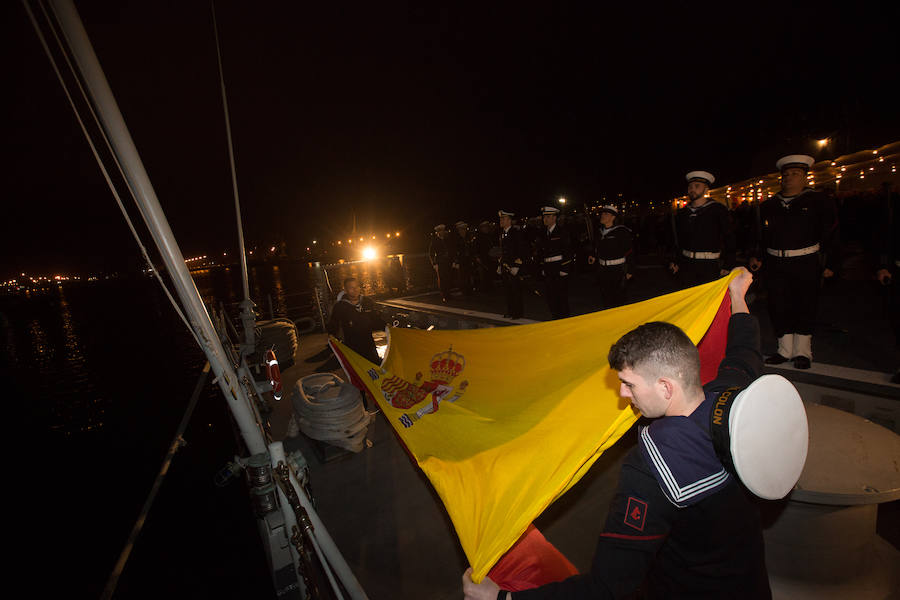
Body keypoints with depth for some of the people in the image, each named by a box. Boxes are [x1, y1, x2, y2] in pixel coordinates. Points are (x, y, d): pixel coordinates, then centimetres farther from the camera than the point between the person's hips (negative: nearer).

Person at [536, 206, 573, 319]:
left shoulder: (562, 232, -6)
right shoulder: (542, 234, 11)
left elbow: (567, 251, -10)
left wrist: (564, 269, -14)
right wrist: (542, 268, 11)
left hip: (560, 269, -5)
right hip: (548, 271, 6)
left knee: (562, 296, 1)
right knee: (550, 296, 10)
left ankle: (564, 318, 13)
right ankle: (554, 317, 23)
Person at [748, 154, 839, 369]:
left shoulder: (818, 201, 2)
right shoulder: (769, 205, 11)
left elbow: (831, 236, 0)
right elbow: (761, 236, 17)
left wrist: (830, 264, -5)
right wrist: (756, 256, 5)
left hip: (806, 264, -3)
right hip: (776, 265, 3)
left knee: (805, 307, 4)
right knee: (779, 307, 5)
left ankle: (802, 351, 18)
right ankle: (785, 350, 18)